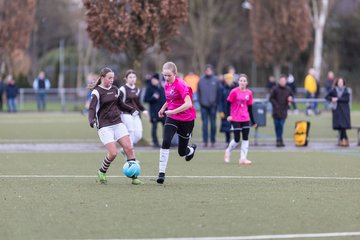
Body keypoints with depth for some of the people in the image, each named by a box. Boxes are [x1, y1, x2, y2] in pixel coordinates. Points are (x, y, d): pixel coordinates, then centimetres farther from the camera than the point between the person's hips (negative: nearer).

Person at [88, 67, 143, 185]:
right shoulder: (97, 92, -6)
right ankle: (102, 172, 13)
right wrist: (92, 121, -31)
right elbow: (92, 109, -14)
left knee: (129, 148, -7)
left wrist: (131, 110, 15)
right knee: (113, 153, -14)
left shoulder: (115, 89, 12)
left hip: (118, 124, 6)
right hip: (105, 126, -6)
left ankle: (134, 177, -3)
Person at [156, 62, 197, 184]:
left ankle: (192, 149, 45)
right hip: (171, 118, 5)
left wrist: (173, 111, -34)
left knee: (182, 152, 6)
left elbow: (188, 104, -31)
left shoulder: (181, 85, -21)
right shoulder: (167, 85, 2)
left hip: (186, 120, -5)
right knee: (166, 142, -20)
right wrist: (163, 108, 11)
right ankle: (161, 173, -18)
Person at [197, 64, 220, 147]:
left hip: (212, 105, -1)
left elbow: (219, 92, 0)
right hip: (204, 105, 1)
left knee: (213, 124, 4)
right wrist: (200, 101, 0)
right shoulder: (201, 80, 6)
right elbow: (198, 92, 8)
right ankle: (205, 141, 2)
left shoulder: (216, 80, 1)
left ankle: (213, 141, 10)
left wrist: (216, 102, -4)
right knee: (205, 123, 1)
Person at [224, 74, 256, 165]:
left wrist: (253, 121, 12)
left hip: (246, 119, 4)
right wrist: (228, 115, -15)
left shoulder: (249, 93, 5)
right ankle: (228, 152, 24)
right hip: (235, 119, -4)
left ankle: (243, 158, 3)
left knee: (246, 138, -1)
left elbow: (250, 108, 11)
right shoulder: (234, 91, -8)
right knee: (237, 140, -3)